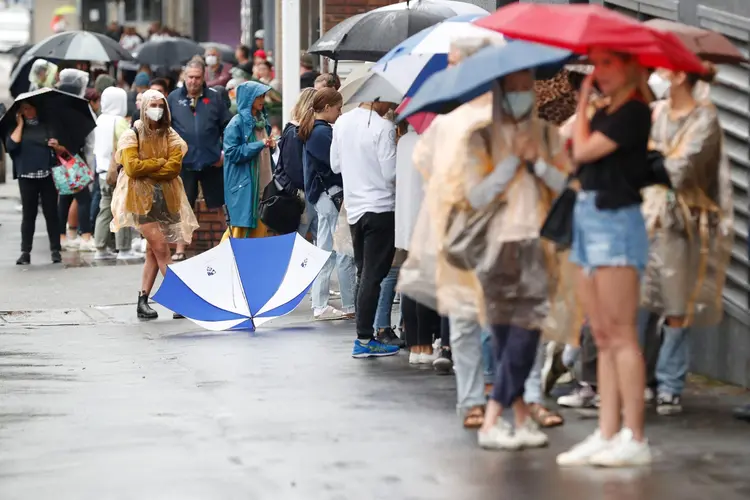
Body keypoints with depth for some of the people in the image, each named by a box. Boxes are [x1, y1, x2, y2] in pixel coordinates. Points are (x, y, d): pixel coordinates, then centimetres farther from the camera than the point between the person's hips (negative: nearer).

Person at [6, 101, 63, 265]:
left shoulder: (47, 127, 10)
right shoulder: (18, 129, 8)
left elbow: (63, 150, 11)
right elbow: (11, 145, -12)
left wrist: (57, 147, -11)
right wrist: (20, 124, -5)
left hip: (47, 176, 0)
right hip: (26, 177, 0)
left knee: (51, 213, 1)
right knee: (28, 214, 3)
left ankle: (55, 250, 6)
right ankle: (25, 252, 4)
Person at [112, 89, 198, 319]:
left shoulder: (170, 136, 10)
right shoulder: (132, 135, 1)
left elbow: (174, 166, -3)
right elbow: (131, 167, -12)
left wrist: (146, 169, -9)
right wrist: (160, 163, -7)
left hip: (167, 198, 4)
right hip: (141, 197, -4)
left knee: (154, 251, 5)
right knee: (161, 249, -12)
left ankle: (143, 301, 10)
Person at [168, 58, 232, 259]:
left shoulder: (215, 98, 2)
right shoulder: (174, 98, 3)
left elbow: (227, 126, 5)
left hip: (212, 161, 0)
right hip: (184, 161, 0)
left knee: (222, 205, 5)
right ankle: (180, 249, 14)